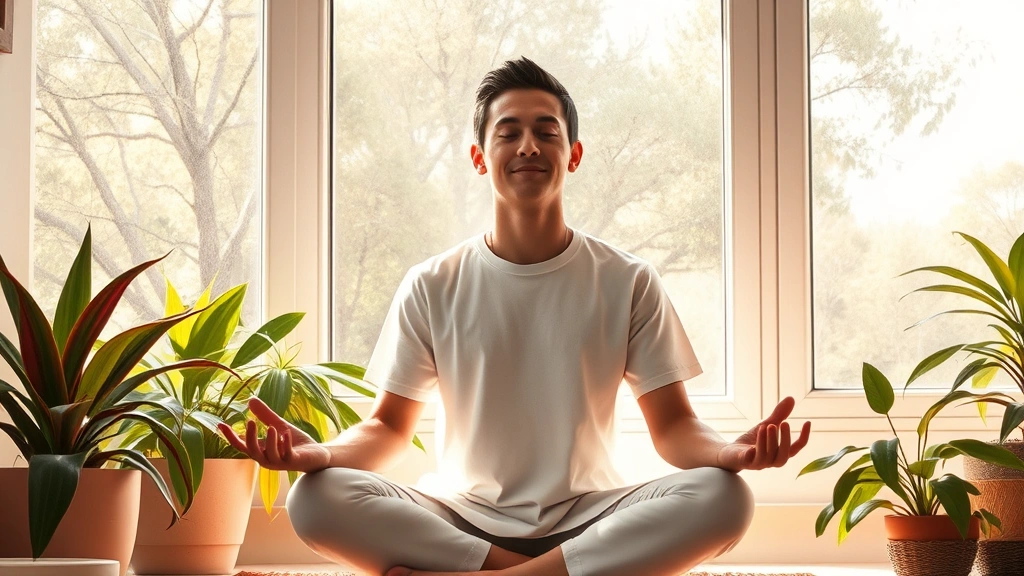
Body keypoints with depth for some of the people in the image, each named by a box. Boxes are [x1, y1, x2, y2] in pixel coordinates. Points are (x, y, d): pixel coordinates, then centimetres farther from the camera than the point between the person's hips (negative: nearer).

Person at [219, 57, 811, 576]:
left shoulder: (628, 283, 4)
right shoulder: (432, 288, 5)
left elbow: (673, 426, 2)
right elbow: (390, 428, 6)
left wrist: (728, 451, -23)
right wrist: (322, 452, -18)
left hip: (587, 518, 0)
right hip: (464, 520, 0)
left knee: (724, 498, -30)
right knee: (315, 498, -27)